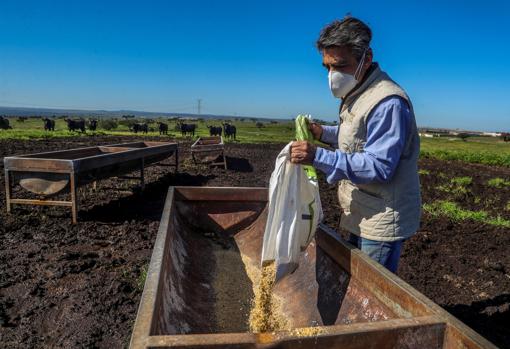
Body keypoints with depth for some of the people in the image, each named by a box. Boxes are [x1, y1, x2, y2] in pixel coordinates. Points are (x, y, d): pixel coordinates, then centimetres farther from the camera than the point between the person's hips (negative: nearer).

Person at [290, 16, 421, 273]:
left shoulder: (387, 103, -24)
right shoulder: (356, 93, 9)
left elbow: (378, 167, -28)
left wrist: (319, 157, -35)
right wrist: (324, 133, 3)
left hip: (382, 221, -10)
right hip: (361, 215, 10)